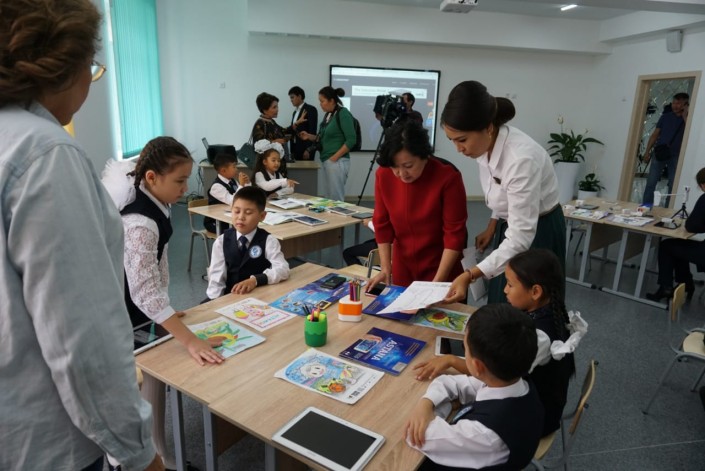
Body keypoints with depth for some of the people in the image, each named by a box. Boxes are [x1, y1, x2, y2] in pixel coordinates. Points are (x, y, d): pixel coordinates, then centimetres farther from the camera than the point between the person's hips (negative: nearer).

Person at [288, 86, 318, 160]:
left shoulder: (310, 109, -4)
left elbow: (312, 131, -12)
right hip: (296, 149, 7)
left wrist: (308, 150, -19)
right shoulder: (295, 112, 20)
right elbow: (293, 131, 18)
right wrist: (292, 150, 11)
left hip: (306, 149, -7)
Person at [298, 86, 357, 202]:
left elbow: (351, 140, -16)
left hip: (337, 162, -8)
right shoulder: (328, 115, 14)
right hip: (327, 161, 8)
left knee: (336, 198, -4)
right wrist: (309, 136, 5)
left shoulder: (343, 113, -10)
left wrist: (335, 157, -17)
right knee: (330, 197, 11)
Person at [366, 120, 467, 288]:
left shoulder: (448, 177, -22)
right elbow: (382, 224, -3)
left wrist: (438, 281, -22)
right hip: (402, 267, 4)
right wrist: (386, 268, -8)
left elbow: (454, 234, -19)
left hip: (442, 268, -3)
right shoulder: (383, 175, -13)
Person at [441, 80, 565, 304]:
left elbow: (521, 237, -33)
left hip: (537, 235, -7)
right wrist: (492, 227, 14)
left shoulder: (522, 159, -34)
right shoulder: (487, 143, -11)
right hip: (511, 226, 8)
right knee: (498, 308, 18)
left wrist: (470, 275, -38)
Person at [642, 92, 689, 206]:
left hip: (676, 156, -1)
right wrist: (647, 151, 1)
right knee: (651, 182, -2)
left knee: (673, 185, 4)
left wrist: (685, 117, -12)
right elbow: (655, 134, 9)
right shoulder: (665, 116, 8)